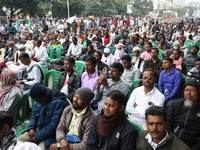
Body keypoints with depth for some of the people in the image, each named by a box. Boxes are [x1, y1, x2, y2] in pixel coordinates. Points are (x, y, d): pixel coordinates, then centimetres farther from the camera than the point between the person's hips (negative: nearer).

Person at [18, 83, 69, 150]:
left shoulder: (59, 103, -21)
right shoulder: (40, 99, 4)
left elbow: (54, 125, -23)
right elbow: (34, 115, 15)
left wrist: (37, 137, -19)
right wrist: (31, 128, -3)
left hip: (50, 135, -7)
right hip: (36, 130, 7)